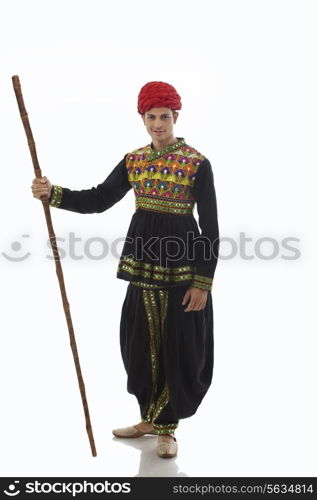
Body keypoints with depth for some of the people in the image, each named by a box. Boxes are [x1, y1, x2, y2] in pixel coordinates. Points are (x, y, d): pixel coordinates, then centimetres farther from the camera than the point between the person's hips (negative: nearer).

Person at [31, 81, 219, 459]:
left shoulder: (197, 164, -8)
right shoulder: (133, 160, 6)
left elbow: (210, 226, -9)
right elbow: (98, 200, 5)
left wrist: (203, 282, -13)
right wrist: (53, 193, -11)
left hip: (182, 262, -5)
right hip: (143, 259, 5)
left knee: (179, 345, 3)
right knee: (141, 341, 11)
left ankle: (166, 427, 19)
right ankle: (151, 418, 30)